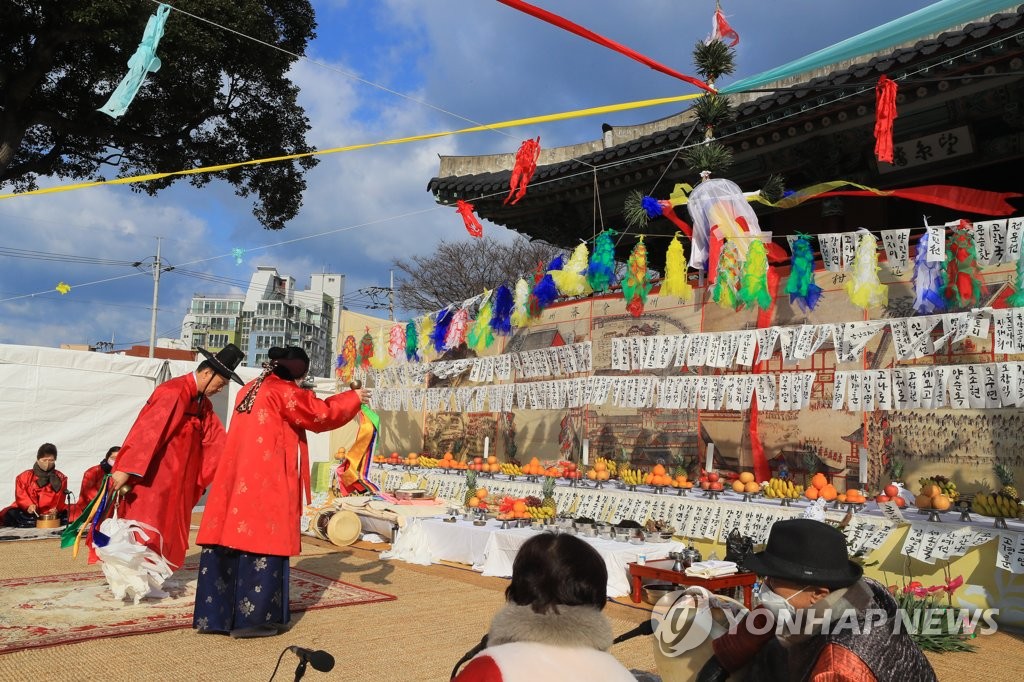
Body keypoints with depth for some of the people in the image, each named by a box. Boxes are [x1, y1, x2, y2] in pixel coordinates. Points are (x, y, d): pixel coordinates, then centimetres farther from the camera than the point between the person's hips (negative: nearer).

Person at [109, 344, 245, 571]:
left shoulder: (202, 403, 10)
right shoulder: (173, 391, -19)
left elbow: (217, 440, 8)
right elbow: (148, 431, -26)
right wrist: (125, 469, -30)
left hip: (176, 481, 9)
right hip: (151, 479, -9)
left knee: (168, 530, 12)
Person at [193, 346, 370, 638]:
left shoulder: (250, 389, 15)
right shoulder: (284, 392, -10)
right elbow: (321, 414, -3)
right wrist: (354, 398, 9)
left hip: (238, 480, 8)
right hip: (265, 484, -8)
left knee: (232, 539, 10)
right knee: (262, 542, -1)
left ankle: (216, 614, 17)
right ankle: (252, 618, 4)